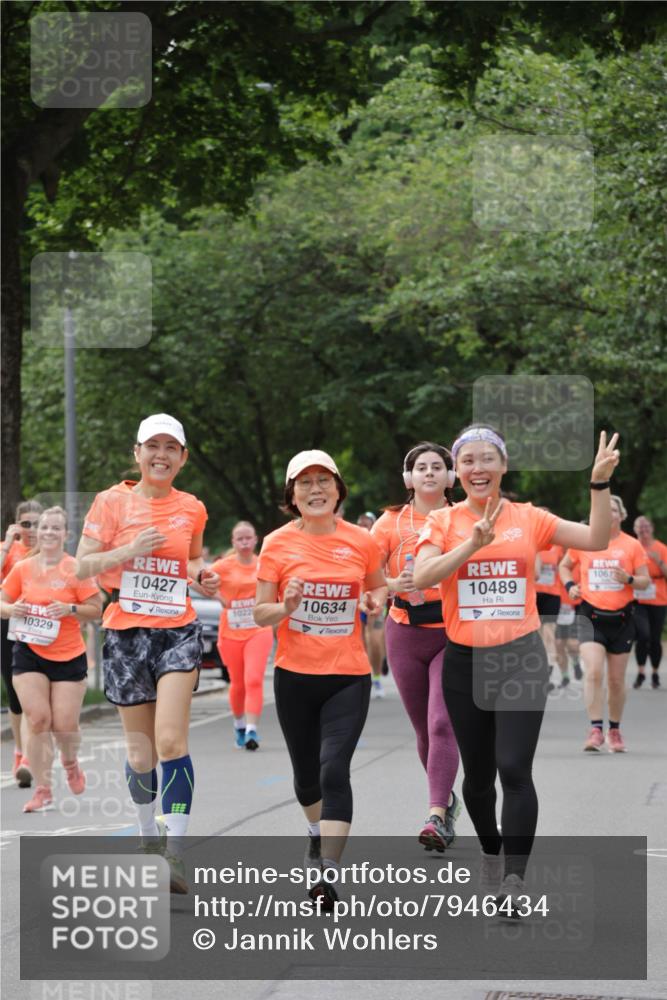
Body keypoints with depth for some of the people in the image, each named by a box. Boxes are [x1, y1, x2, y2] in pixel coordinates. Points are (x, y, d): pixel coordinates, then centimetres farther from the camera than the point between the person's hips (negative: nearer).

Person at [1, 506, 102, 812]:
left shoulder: (76, 569, -5)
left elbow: (96, 610, -5)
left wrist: (70, 609, -21)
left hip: (69, 656, -1)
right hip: (29, 652, 2)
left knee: (65, 725, -2)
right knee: (38, 719, -9)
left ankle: (70, 762, 34)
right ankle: (43, 791, -1)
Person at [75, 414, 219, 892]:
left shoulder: (192, 509, 7)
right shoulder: (113, 502, -1)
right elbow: (83, 565, -5)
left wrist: (203, 576, 4)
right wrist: (129, 550, -19)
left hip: (178, 633, 0)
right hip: (126, 634, 0)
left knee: (171, 742, -16)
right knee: (141, 752, 8)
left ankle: (176, 852, -17)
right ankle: (148, 830, 32)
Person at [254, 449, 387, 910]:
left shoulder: (361, 541, -1)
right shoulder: (279, 544, -3)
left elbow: (379, 586, 16)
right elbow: (260, 614, 0)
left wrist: (376, 601, -6)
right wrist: (286, 607, -21)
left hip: (349, 676, -1)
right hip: (295, 676, 1)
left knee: (335, 769, -17)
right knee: (306, 772, 16)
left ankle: (329, 873, -18)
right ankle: (318, 829, 48)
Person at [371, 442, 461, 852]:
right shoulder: (392, 522, 4)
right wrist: (395, 585, -20)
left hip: (455, 633, -2)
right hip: (406, 633, 2)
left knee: (442, 723, -16)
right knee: (424, 727, 10)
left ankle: (437, 817, -22)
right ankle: (447, 798, 32)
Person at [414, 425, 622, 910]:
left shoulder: (528, 518, 1)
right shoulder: (443, 521, 0)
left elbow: (597, 539, -3)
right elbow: (422, 577, -16)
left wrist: (600, 482, -13)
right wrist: (473, 544, -26)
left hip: (520, 656, -1)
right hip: (465, 661, 2)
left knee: (514, 769, -15)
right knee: (478, 773, 12)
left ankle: (515, 880, -11)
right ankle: (491, 852, 38)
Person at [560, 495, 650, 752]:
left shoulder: (632, 545, 1)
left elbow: (645, 581, 3)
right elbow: (565, 566, 18)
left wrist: (629, 579, -17)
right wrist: (570, 585, -1)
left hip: (621, 617, 1)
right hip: (592, 616, -1)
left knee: (616, 679, 8)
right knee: (593, 672, -18)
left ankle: (614, 730, 24)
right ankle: (595, 730, -17)